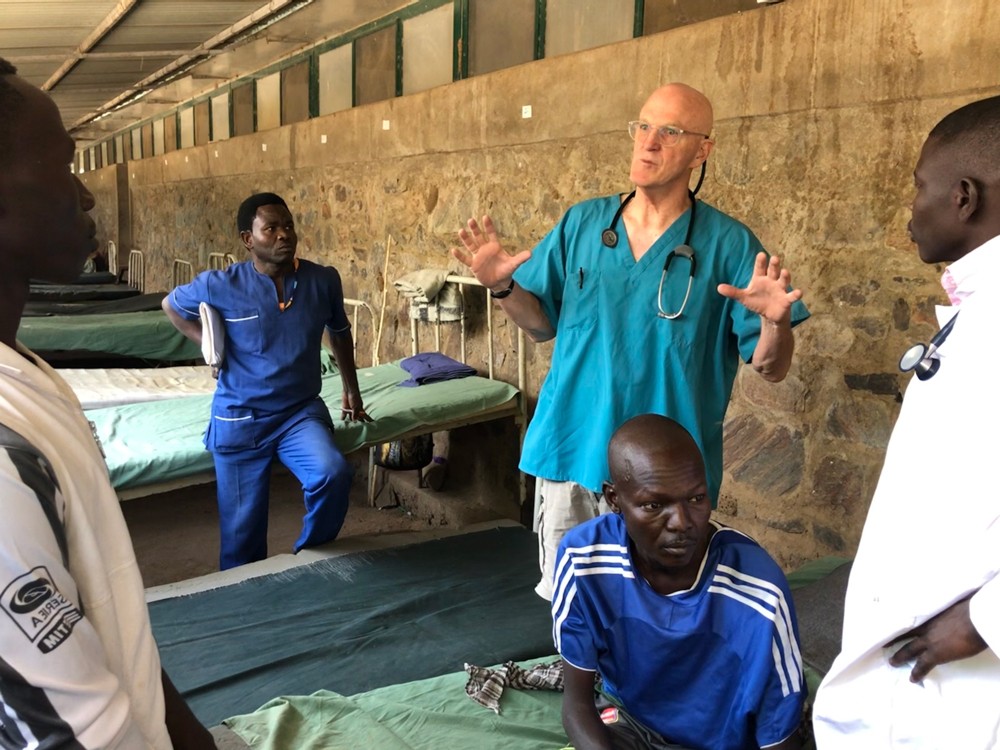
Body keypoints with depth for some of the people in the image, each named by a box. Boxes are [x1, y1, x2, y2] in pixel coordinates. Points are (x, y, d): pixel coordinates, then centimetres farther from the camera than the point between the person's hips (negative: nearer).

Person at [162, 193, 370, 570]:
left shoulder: (324, 280, -5)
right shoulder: (221, 285, -9)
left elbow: (340, 333, 16)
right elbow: (171, 305, 12)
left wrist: (351, 391, 21)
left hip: (301, 411, 1)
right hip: (239, 418, 0)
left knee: (334, 475, -28)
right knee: (242, 532, 6)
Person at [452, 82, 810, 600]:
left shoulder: (728, 244, -5)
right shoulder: (582, 223, 4)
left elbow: (770, 368, -6)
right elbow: (544, 324, 10)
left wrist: (776, 322, -26)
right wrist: (503, 288, -7)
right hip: (570, 455, 3)